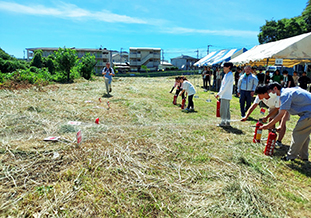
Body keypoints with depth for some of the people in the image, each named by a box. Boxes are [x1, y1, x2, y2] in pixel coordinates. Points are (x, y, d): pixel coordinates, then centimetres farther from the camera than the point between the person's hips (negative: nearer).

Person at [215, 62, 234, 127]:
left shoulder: (229, 75, -13)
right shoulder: (226, 75, 16)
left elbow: (225, 86, -18)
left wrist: (219, 94, -16)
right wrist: (219, 93, 14)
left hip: (226, 96, -9)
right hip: (224, 95, 9)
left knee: (223, 109, -5)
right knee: (226, 109, 12)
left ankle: (223, 122, 1)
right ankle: (227, 122, 19)